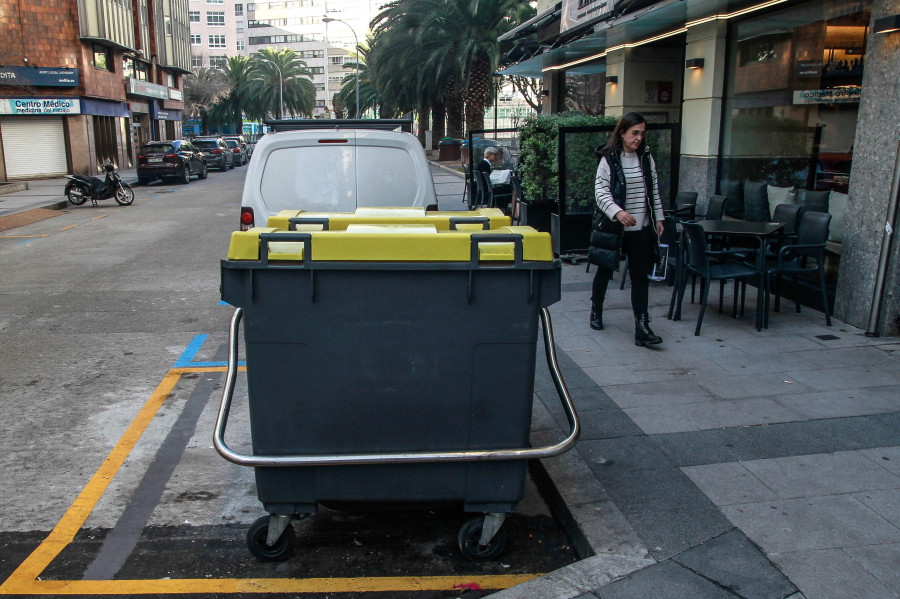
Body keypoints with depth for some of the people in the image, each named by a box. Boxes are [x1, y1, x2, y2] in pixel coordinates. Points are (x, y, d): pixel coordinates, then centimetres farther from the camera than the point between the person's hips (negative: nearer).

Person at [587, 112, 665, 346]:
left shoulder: (646, 158, 8)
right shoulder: (609, 159, -7)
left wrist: (658, 218, 12)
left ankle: (642, 327, -1)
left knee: (640, 275, -1)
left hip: (641, 228, 4)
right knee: (605, 270, 12)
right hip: (612, 227, -3)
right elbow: (601, 191, -14)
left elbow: (654, 191, 14)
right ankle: (596, 311, 36)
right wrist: (617, 212, -29)